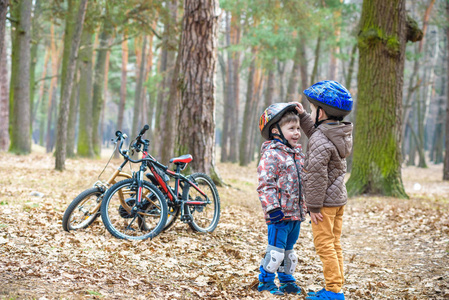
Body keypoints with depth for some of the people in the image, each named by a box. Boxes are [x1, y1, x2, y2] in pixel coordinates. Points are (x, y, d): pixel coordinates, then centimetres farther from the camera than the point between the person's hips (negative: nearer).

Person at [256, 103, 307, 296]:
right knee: (276, 250, -4)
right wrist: (272, 207, -25)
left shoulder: (297, 153, 14)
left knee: (289, 250, 17)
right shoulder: (271, 155, -14)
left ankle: (286, 280, 28)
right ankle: (266, 281, 11)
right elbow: (265, 184, -19)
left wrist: (305, 206, 24)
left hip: (296, 213, 8)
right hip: (280, 214, -8)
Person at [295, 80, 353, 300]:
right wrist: (303, 116, 23)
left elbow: (317, 176, -23)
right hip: (339, 198, 9)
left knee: (324, 246, -3)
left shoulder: (320, 142, -21)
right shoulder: (341, 133, 8)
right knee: (334, 244, 15)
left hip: (325, 201, -9)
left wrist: (314, 206, -18)